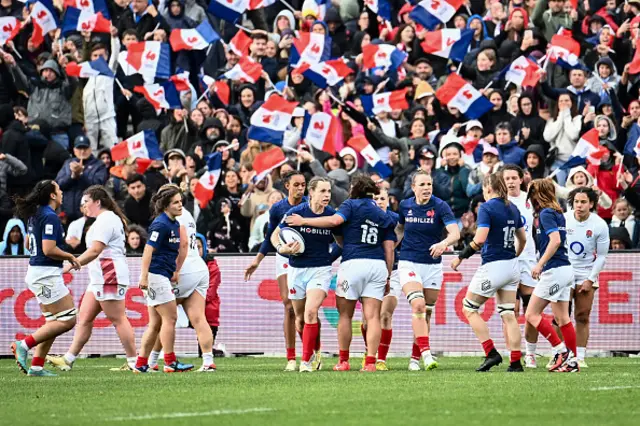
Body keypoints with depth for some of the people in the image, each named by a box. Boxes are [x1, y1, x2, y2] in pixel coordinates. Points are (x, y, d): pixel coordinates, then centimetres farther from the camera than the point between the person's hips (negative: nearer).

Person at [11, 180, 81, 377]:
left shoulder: (36, 215, 13)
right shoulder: (50, 217, -16)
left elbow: (29, 245, 25)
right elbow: (49, 250, -23)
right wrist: (70, 257, -7)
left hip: (36, 271, 10)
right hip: (47, 274, -10)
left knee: (53, 322, 13)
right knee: (67, 320, -7)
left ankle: (37, 366, 8)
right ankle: (24, 344, -12)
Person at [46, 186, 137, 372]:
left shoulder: (106, 220, -13)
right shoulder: (106, 219, 20)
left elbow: (94, 251, -21)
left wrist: (70, 266, -18)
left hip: (110, 275, -11)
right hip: (100, 278, 11)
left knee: (118, 319, -8)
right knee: (84, 317, 8)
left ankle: (133, 362, -5)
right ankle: (68, 359, 8)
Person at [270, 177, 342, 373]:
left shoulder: (332, 215, -4)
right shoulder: (296, 212, -9)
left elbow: (341, 240, 14)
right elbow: (275, 235, 3)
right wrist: (281, 248, -17)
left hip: (321, 269, -1)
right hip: (297, 269, 1)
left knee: (311, 311, -20)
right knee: (300, 318, 7)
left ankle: (307, 360, -13)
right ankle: (315, 353, 31)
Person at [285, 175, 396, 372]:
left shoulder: (352, 205, 3)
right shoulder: (384, 216, 17)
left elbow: (335, 220, -14)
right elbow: (389, 249, 12)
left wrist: (303, 221, -7)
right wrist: (388, 278, 15)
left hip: (353, 263, -4)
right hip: (378, 266, 4)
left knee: (345, 314, 8)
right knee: (372, 316, -1)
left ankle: (343, 361, 10)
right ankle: (370, 361, -11)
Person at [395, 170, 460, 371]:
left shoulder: (440, 207, -9)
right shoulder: (405, 206, 0)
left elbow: (455, 232, -22)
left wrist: (444, 243, -41)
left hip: (433, 266, 0)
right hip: (409, 263, 0)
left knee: (426, 313, 7)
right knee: (418, 305, -21)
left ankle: (415, 358, 20)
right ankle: (426, 353, -27)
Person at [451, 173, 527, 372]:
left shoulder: (486, 208, -13)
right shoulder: (512, 208, 9)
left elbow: (480, 240, -22)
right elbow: (522, 239, 17)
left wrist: (461, 256, -11)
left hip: (493, 266, -7)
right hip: (512, 266, 7)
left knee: (469, 308, 7)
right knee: (508, 314, 8)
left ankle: (491, 353, -2)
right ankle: (516, 362, 2)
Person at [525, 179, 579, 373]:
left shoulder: (546, 214, -10)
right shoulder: (558, 214, 17)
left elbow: (555, 240, -21)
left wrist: (540, 264, -19)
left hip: (554, 270, -9)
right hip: (565, 269, 9)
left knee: (531, 314, -5)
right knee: (562, 318, 9)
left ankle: (561, 350, -10)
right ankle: (572, 361, 7)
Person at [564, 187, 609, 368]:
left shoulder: (600, 225, -8)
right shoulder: (563, 219, -7)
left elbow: (602, 256, -3)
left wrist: (590, 280, -8)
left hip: (586, 274, 0)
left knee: (583, 316, -2)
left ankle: (580, 357, 2)